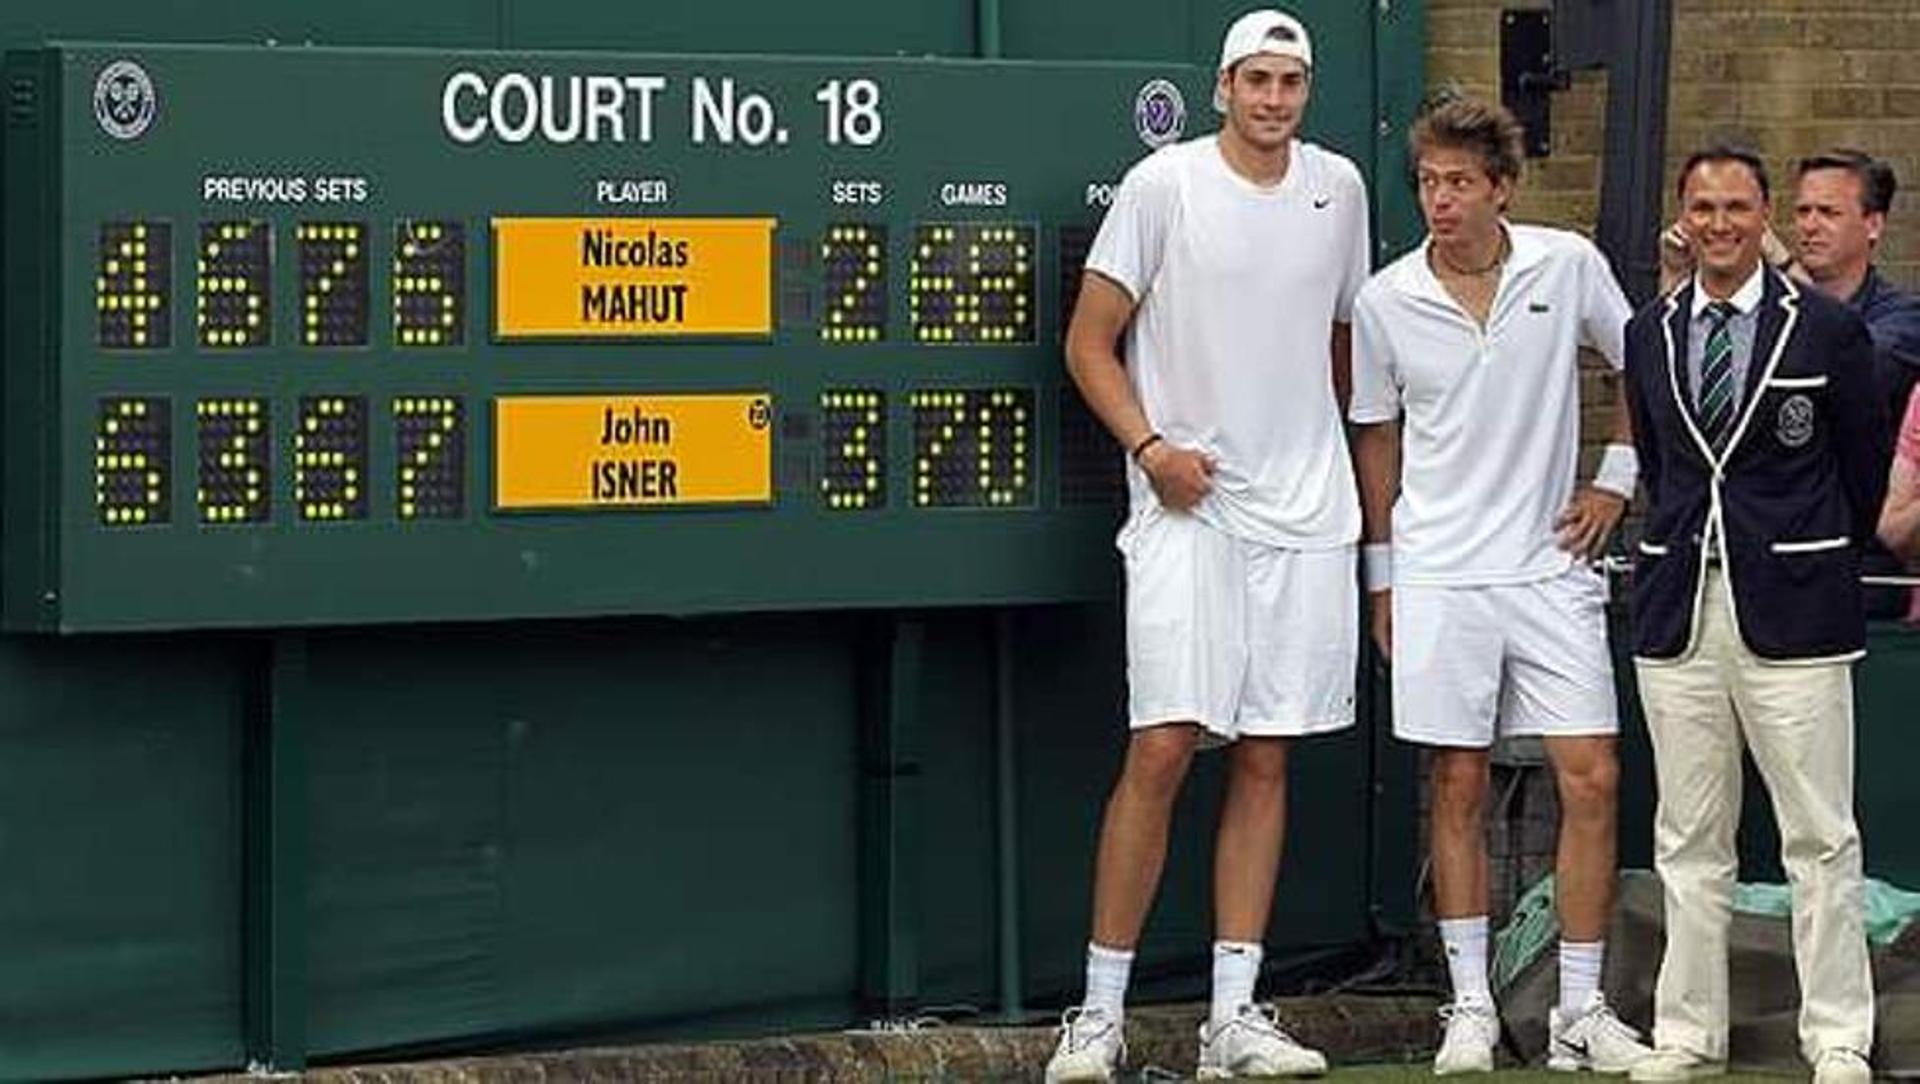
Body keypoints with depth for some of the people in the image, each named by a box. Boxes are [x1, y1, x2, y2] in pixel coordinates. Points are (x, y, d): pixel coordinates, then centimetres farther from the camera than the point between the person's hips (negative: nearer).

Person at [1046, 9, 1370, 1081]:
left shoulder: (1338, 188, 10)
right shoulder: (1164, 184, -3)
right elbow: (1090, 340, -2)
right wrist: (1149, 444, -14)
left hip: (1305, 514, 5)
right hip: (1188, 510, -4)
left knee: (1266, 759, 5)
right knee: (1163, 747, -11)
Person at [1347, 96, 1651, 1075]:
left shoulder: (1569, 267, -3)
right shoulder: (1385, 303, -2)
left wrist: (1616, 480, 6)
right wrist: (1380, 575, 11)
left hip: (1550, 565, 0)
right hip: (1438, 577, 0)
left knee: (1590, 781, -4)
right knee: (1458, 790, 3)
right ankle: (1470, 1005, 12)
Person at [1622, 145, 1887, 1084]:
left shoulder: (1828, 330, -2)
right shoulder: (1649, 335, 10)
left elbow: (1866, 469, 7)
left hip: (1792, 612, -4)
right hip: (1679, 611, 4)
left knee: (1821, 837, -1)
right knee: (1688, 839, 8)